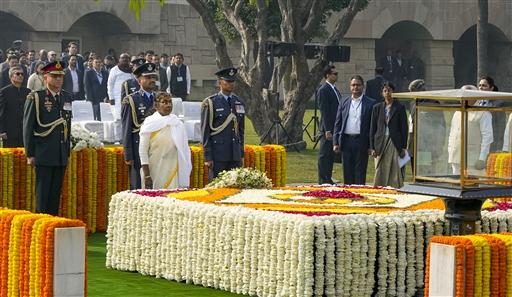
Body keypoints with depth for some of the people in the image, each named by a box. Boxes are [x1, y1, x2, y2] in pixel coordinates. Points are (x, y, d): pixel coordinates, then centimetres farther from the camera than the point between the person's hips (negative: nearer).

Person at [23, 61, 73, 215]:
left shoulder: (67, 97, 12)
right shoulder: (35, 98, -3)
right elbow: (28, 128, -4)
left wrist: (67, 151, 14)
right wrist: (29, 154, -7)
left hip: (61, 156, 5)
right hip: (43, 154, -5)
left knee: (56, 192, 7)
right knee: (42, 192, -2)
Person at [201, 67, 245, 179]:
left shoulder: (239, 103, 12)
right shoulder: (210, 103, -4)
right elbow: (205, 131, -6)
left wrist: (241, 155, 14)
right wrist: (207, 157, -10)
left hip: (235, 155, 5)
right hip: (218, 155, -5)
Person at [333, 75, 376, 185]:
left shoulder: (370, 103, 1)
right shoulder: (344, 102, 11)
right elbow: (337, 123, 11)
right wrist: (336, 143, 3)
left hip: (361, 142, -3)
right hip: (346, 141, 3)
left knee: (360, 172, -1)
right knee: (347, 172, 6)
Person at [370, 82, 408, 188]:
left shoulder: (399, 108, 2)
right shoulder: (377, 108, 10)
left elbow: (404, 128, 2)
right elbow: (372, 128, 11)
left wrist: (403, 147, -4)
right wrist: (372, 147, 4)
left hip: (395, 143, -2)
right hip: (381, 143, 2)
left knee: (396, 174, -5)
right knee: (380, 174, 0)